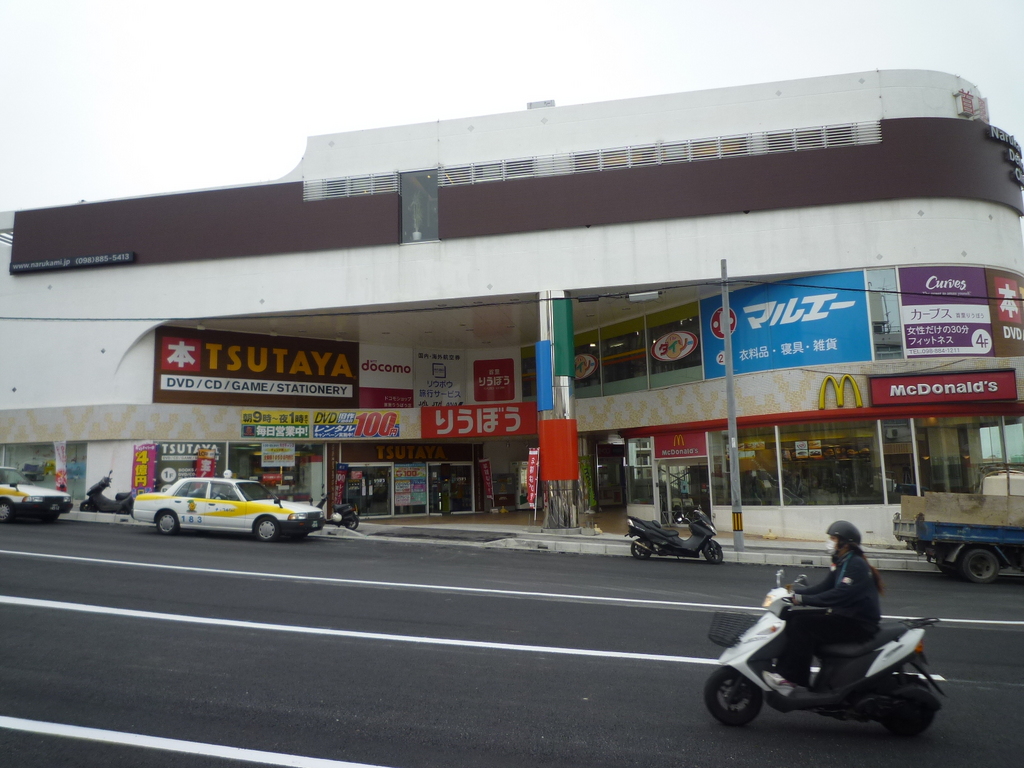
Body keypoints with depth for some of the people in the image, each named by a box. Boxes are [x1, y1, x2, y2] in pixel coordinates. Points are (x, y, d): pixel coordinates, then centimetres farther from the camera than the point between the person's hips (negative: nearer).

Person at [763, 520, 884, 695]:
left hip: (859, 623, -10)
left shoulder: (857, 564, -17)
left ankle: (790, 679, -19)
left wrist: (803, 599, -30)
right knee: (795, 617, -3)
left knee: (803, 624, -23)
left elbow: (839, 594, -28)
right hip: (844, 616, 10)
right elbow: (823, 588, 11)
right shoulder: (841, 563, 13)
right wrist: (795, 591, -1)